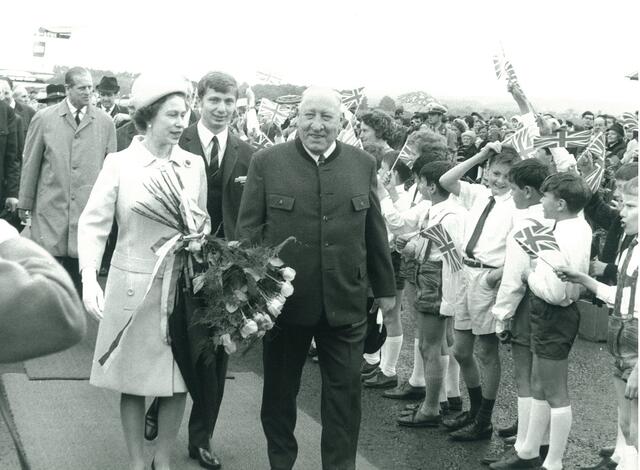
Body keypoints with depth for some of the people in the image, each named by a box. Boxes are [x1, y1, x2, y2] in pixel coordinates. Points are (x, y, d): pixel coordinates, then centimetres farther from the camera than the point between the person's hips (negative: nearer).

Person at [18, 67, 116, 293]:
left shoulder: (105, 122, 5)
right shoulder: (44, 119, 2)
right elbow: (30, 164, 6)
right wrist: (24, 204, 7)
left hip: (88, 209, 1)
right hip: (51, 208, -1)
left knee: (77, 270, 3)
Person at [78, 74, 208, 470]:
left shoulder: (194, 165, 2)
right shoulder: (120, 163, -5)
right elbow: (93, 224, -8)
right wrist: (90, 278, -20)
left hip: (182, 286, 2)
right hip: (134, 287, -2)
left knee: (178, 381, 7)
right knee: (134, 381, 8)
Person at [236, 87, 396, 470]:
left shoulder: (363, 164, 4)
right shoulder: (267, 163, -2)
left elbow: (375, 232, 9)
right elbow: (248, 230, -1)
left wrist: (385, 288, 12)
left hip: (345, 303, 1)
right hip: (283, 299, -1)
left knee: (345, 391, 8)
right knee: (279, 390, 13)